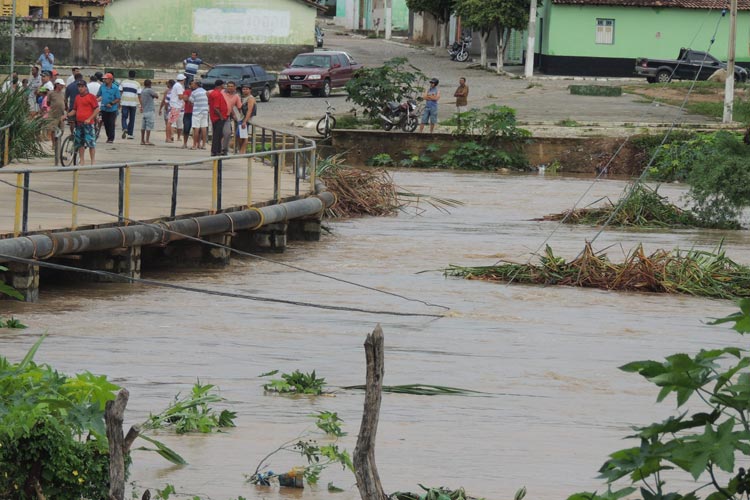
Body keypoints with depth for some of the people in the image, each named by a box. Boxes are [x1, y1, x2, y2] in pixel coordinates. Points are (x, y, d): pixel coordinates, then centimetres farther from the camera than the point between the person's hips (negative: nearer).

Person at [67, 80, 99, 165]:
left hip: (88, 123, -7)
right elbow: (74, 110, 23)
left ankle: (92, 162, -4)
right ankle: (82, 162, 16)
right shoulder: (77, 97, 15)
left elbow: (97, 109, -7)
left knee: (91, 143, -7)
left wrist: (89, 119, -16)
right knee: (80, 143, 9)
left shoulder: (91, 96, -4)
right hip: (79, 123, 7)